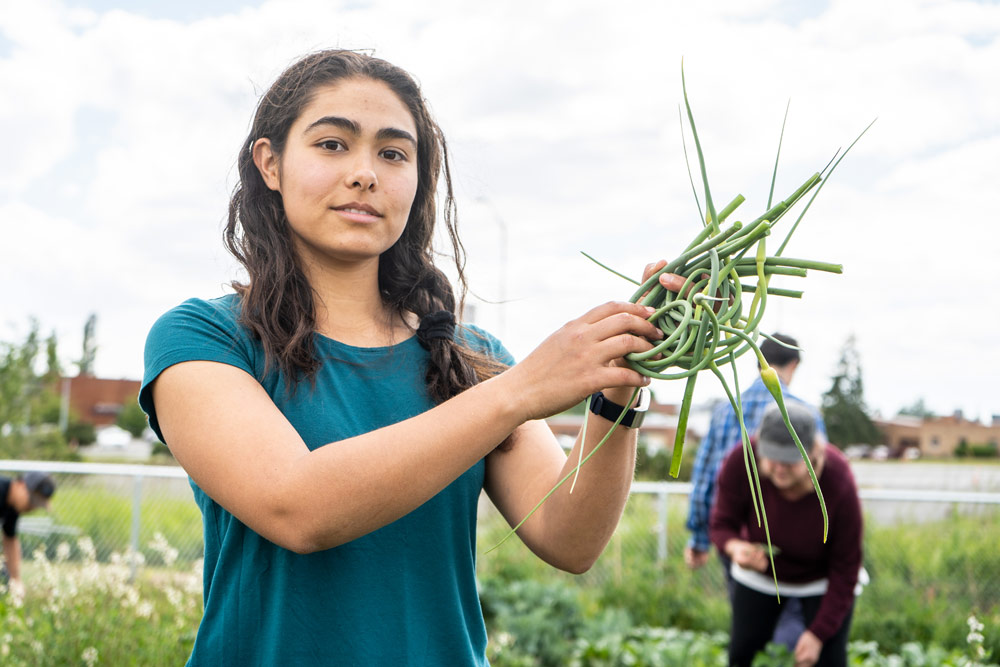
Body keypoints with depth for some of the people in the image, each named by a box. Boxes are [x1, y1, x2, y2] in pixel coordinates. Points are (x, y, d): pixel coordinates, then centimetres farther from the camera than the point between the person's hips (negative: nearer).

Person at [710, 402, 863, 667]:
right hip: (761, 572, 2)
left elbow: (845, 568, -22)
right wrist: (735, 547, -43)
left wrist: (819, 633, -19)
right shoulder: (740, 463, -33)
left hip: (824, 579, -2)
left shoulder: (840, 484, -35)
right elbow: (722, 523, -18)